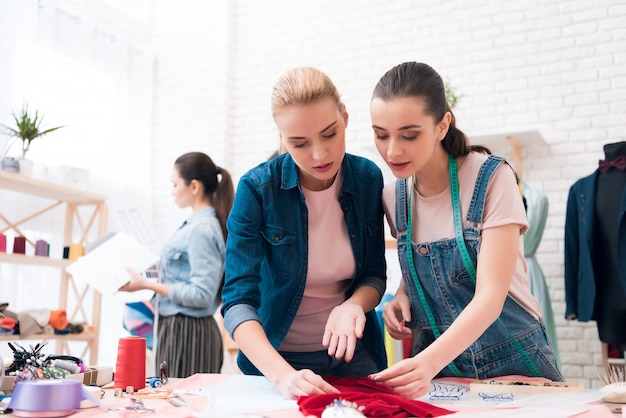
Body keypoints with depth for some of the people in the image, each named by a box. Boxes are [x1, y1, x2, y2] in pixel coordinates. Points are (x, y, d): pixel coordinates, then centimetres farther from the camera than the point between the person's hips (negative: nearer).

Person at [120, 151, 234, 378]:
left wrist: (148, 285, -17)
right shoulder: (195, 224, 11)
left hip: (187, 333, -9)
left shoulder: (202, 229, -17)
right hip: (176, 327, 9)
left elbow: (201, 295, -21)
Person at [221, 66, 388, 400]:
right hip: (277, 356, -2)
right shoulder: (256, 188, -18)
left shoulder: (368, 179, -9)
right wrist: (282, 374, -36)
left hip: (353, 349, 2)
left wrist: (353, 305, -22)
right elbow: (238, 301, -22)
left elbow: (375, 275, 0)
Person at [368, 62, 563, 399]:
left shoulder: (491, 178, -18)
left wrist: (429, 362, -39)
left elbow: (490, 297, -25)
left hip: (512, 362, -4)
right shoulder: (394, 196, -2)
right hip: (434, 362, 4)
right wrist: (402, 297, -8)